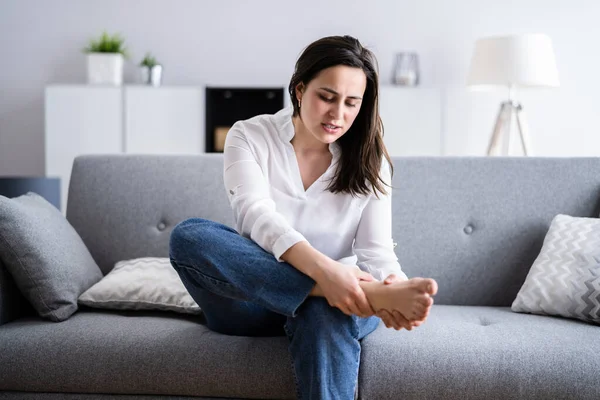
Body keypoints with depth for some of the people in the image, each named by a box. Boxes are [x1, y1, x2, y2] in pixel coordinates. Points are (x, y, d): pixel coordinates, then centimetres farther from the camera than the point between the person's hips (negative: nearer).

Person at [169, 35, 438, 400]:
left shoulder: (369, 163, 1)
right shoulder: (250, 136, -4)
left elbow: (376, 251, -9)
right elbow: (257, 216, -22)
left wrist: (395, 284, -35)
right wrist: (322, 268, -41)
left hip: (334, 299, -1)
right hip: (252, 300, 1)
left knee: (323, 314, -39)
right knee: (188, 236, -31)